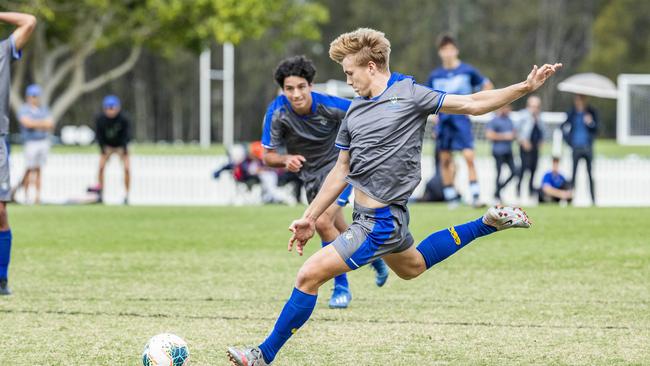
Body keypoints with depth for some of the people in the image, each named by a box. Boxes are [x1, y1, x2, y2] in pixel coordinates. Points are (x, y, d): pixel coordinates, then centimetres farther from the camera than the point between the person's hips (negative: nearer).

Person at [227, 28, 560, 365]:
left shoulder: (408, 95, -11)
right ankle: (489, 223, 35)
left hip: (379, 223, -9)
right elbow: (342, 171, 17)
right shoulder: (354, 112, 9)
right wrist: (310, 219, 14)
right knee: (412, 267, 32)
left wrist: (526, 87, -14)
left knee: (310, 275, -13)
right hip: (365, 213, 9)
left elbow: (473, 104, -6)